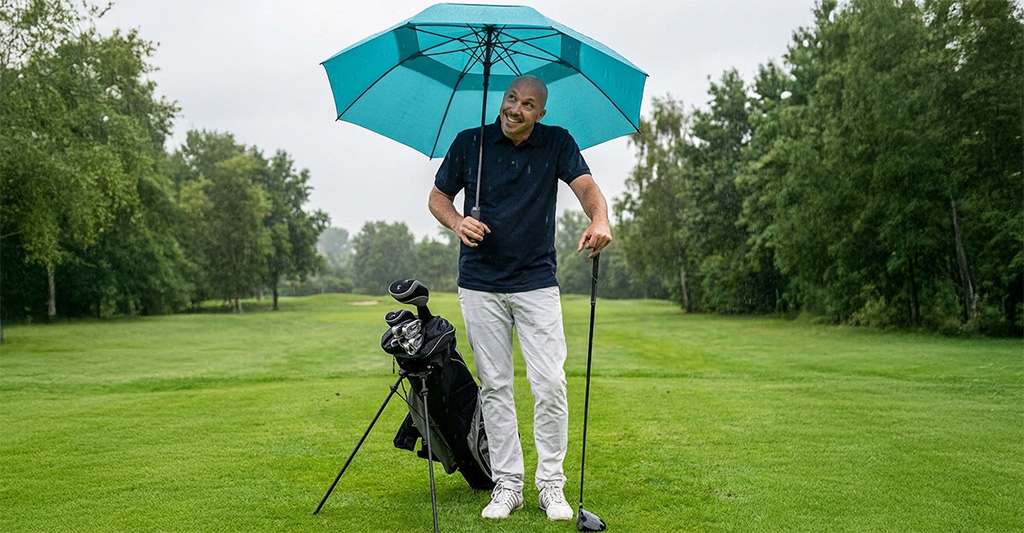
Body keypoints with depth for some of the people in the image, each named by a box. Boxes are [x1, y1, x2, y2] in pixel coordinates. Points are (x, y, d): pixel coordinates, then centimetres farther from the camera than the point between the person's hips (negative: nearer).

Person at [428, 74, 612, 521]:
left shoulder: (557, 143, 1)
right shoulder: (469, 143, 2)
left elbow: (586, 186, -12)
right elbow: (438, 196, 10)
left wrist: (599, 219, -35)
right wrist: (457, 223, -13)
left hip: (537, 284, 0)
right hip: (480, 287, 1)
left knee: (550, 384, -5)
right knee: (495, 387, 5)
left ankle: (551, 484, 9)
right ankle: (507, 484, 15)